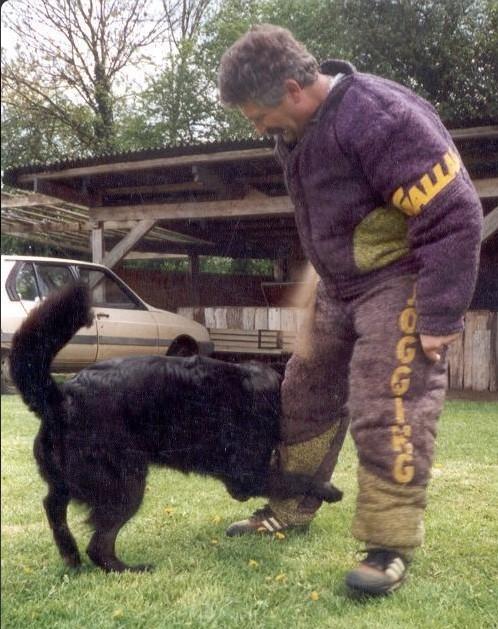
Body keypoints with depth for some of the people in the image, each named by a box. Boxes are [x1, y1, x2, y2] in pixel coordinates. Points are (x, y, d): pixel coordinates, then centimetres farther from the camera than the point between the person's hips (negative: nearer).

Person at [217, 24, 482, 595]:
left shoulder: (381, 117, -26)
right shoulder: (296, 131, 2)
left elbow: (453, 216, -25)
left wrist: (439, 318, -24)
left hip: (401, 283, -9)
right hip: (340, 288, 9)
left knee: (387, 413, -12)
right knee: (305, 396, 12)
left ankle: (390, 547, 1)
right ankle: (288, 510, 28)